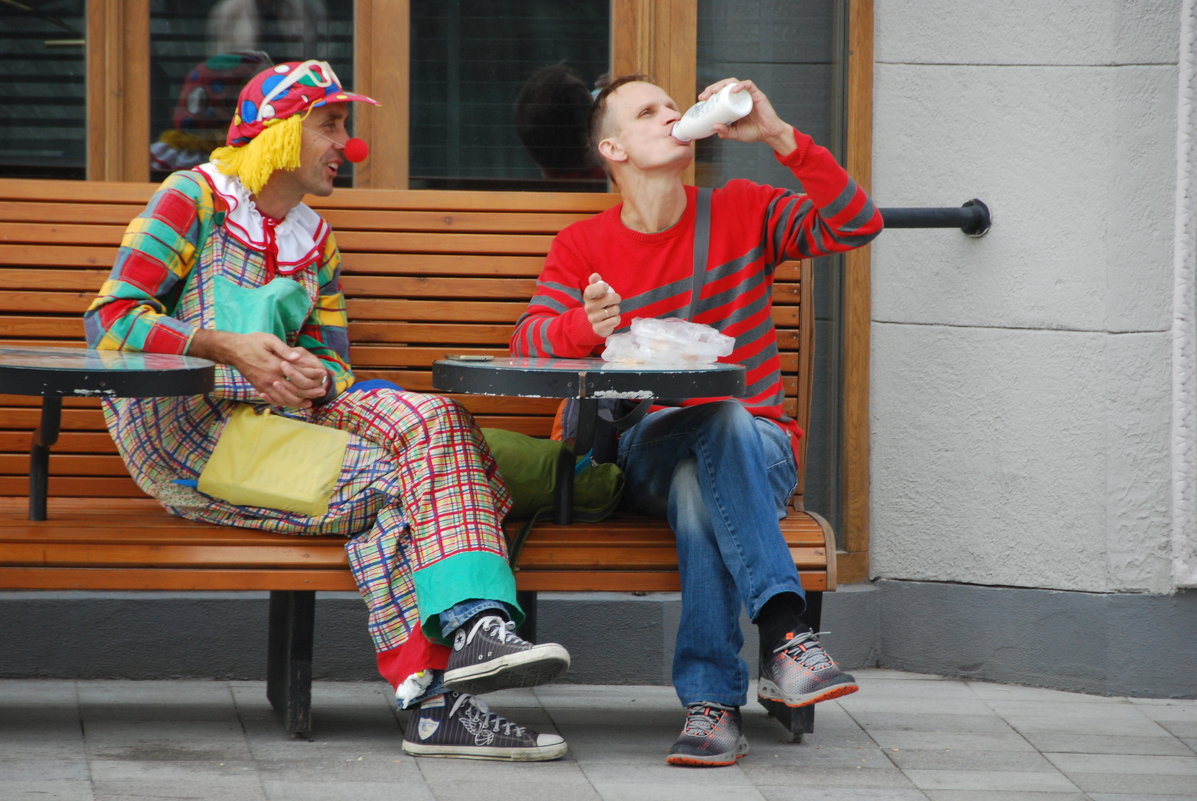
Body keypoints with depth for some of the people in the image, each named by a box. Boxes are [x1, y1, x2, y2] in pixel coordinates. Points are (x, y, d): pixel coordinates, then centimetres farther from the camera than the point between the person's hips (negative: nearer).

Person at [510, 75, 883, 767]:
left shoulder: (741, 211, 8)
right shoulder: (583, 246, 9)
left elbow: (857, 226, -4)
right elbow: (528, 340, -5)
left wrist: (779, 136, -14)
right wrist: (586, 326, -29)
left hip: (758, 450, 0)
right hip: (642, 455, 0)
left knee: (696, 487, -37)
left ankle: (711, 700, -41)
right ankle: (785, 631, -46)